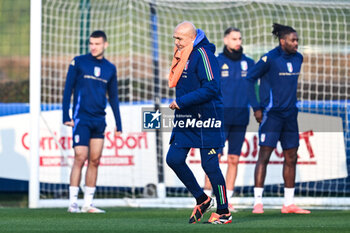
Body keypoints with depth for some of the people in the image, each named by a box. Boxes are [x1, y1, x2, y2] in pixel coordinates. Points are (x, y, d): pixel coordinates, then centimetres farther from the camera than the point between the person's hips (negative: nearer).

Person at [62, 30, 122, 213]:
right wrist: (66, 116, -7)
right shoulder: (78, 63, 1)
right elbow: (68, 89, 1)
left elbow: (113, 97, 18)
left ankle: (88, 204, 6)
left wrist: (118, 124, 14)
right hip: (81, 118, -4)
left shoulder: (110, 69, 12)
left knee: (95, 161, 2)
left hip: (99, 120, 4)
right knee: (80, 158, -11)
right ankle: (72, 203, -8)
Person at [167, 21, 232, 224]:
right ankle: (202, 200, 18)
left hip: (206, 119, -9)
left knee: (210, 165, -5)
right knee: (174, 159, 2)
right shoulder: (184, 55, 12)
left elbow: (211, 88, -22)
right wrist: (179, 104, 8)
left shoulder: (202, 54, -15)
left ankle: (224, 212, 7)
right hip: (186, 119, 9)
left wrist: (182, 102, -19)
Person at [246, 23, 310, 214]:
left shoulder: (298, 58, 8)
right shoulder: (269, 59, -11)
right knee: (264, 155, -9)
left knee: (291, 157, 7)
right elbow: (249, 79, -6)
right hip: (271, 113, -7)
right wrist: (256, 108, -9)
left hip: (290, 114, 7)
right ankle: (258, 202, -8)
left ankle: (289, 204, 14)